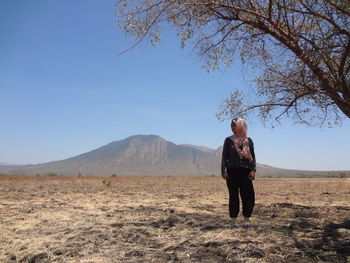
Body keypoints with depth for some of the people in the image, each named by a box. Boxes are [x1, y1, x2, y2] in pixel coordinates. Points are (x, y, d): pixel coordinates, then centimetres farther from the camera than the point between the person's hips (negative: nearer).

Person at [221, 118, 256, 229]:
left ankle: (246, 221, 10)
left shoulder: (248, 140, 7)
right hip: (232, 171, -1)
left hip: (245, 171, 1)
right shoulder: (229, 140, 6)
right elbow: (224, 156, 4)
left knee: (248, 196, -2)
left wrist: (253, 170, -5)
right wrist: (223, 171, -4)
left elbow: (253, 156, 6)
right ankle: (234, 222, 12)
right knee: (233, 196, 3)